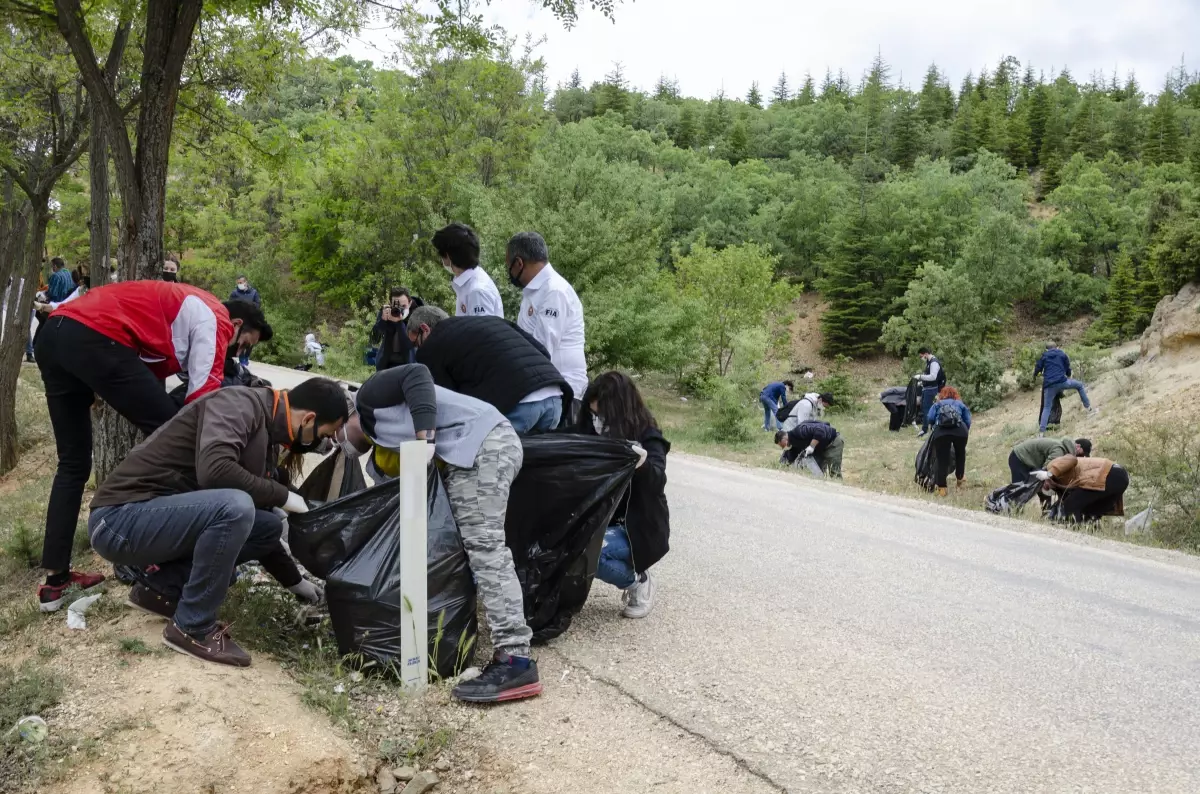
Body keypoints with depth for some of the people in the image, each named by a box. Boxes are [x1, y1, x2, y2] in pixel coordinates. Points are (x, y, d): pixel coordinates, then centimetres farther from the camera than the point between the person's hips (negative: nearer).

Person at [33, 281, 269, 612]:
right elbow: (203, 395, -2)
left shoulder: (184, 307, 32)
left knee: (73, 464, 17)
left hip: (53, 335, 10)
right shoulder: (213, 317, 6)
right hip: (94, 338, -10)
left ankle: (56, 579, 18)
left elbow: (151, 375, 23)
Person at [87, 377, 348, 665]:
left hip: (164, 516, 9)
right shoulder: (237, 404, -16)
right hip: (119, 520, -9)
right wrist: (283, 496, -19)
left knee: (269, 526, 2)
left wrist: (295, 582, 23)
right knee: (234, 507, -30)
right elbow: (214, 470, -35)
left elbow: (256, 528, 19)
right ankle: (192, 628, -12)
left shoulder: (266, 439, 10)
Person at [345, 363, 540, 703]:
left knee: (483, 545, -17)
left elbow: (417, 375, -7)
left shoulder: (369, 396, 11)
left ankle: (516, 661, -23)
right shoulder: (380, 455, 32)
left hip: (482, 443, -10)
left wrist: (424, 437, -16)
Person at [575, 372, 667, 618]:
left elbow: (657, 481, -32)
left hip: (637, 529, -5)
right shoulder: (594, 433, 2)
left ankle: (638, 582, -4)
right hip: (603, 522, 5)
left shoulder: (648, 438, -14)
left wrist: (643, 465, -55)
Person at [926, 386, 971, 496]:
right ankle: (960, 478, 43)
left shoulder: (937, 404, 29)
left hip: (941, 432, -1)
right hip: (960, 430, 1)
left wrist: (934, 427, 32)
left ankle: (941, 488, 2)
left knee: (942, 459, 6)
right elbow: (968, 422, 18)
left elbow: (929, 419, 13)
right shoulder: (961, 404, 31)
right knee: (960, 453, 28)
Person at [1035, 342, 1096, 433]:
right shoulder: (1062, 354, 16)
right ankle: (1088, 408, 22)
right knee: (1080, 385, 25)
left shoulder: (1044, 356, 17)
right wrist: (1069, 376, 40)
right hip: (1062, 382, -1)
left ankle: (1041, 430, -6)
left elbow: (1037, 368, 13)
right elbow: (1068, 368, 20)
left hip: (1049, 386, 1)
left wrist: (1034, 376, 34)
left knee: (1046, 408, 6)